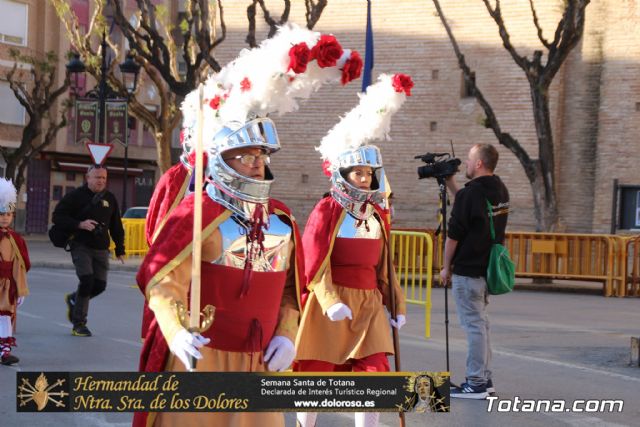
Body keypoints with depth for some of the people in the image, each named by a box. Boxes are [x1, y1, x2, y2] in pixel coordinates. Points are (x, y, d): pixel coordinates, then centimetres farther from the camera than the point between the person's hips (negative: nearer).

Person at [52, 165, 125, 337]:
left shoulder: (110, 198, 11)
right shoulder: (76, 196, -4)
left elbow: (116, 227, 17)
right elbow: (57, 216, -5)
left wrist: (120, 250, 13)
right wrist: (79, 224, -18)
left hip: (101, 249, 5)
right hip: (81, 247, -5)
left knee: (100, 285, -1)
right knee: (87, 280, -17)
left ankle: (73, 299, 31)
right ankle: (79, 324, -6)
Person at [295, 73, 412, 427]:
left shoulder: (377, 215, 10)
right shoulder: (326, 211, -9)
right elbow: (315, 265, -14)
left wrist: (395, 303, 12)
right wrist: (331, 302, -25)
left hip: (368, 304, 5)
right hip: (330, 305, -5)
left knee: (375, 374, -4)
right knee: (316, 375, 6)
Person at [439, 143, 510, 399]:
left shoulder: (470, 193, -17)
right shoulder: (500, 191, 8)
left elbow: (453, 235, -13)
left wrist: (446, 267, -2)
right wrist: (451, 186, 18)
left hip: (467, 271, -8)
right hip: (489, 269, 8)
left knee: (473, 325, -4)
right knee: (481, 322, 16)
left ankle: (475, 384, -1)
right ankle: (484, 378, 21)